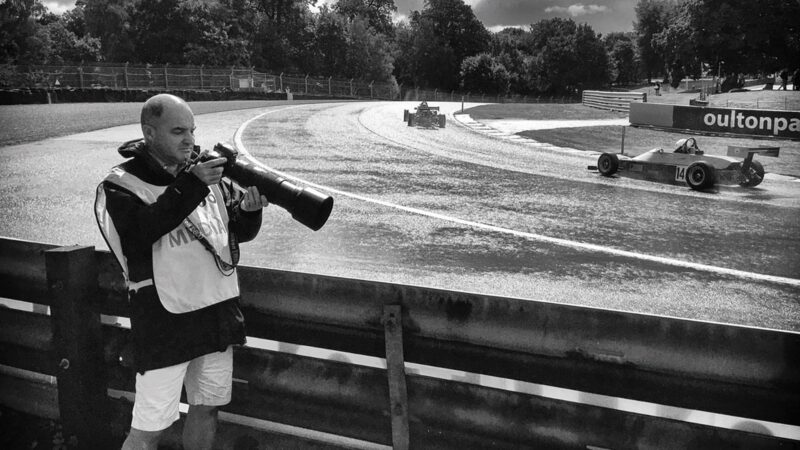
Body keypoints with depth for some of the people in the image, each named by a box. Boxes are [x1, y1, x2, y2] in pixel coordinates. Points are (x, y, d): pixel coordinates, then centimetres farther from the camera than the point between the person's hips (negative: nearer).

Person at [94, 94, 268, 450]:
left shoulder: (206, 175, 6)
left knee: (206, 407, 18)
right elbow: (136, 233, -27)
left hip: (218, 315, 6)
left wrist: (249, 209, -13)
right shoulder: (121, 186, -8)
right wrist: (190, 187, -31)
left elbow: (239, 232, 9)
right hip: (165, 323, -5)